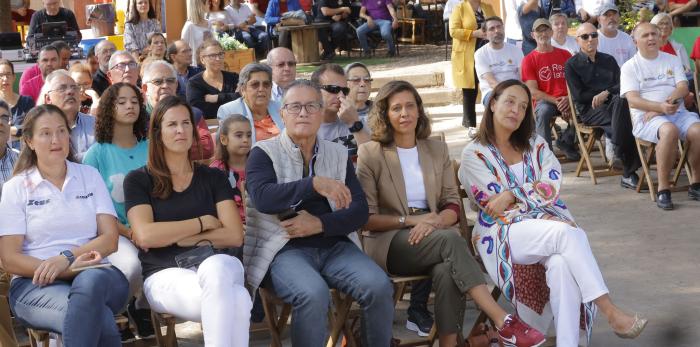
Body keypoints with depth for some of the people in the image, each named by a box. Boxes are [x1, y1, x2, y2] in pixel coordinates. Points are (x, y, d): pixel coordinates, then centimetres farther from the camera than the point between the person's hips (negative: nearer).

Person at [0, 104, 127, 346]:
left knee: (89, 282, -38)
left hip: (93, 274, 3)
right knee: (98, 317, -37)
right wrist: (68, 270, -14)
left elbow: (110, 239, 5)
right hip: (35, 283, -3)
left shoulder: (90, 176, 15)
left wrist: (67, 258, -14)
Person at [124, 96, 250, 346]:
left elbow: (234, 236, 3)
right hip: (165, 273, -3)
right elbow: (145, 236, -8)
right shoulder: (138, 180, 9)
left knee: (218, 267, -40)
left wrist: (172, 237, -4)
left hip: (215, 265, 3)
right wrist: (204, 222, -2)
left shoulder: (214, 178, 15)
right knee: (236, 301, -37)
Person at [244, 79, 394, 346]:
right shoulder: (263, 153, 2)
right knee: (313, 294, -33)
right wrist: (314, 183, -29)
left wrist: (320, 224, -13)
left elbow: (359, 211, 5)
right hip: (284, 249, -4)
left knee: (379, 287, -22)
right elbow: (262, 198, -18)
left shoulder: (338, 154, 13)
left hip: (333, 245, 4)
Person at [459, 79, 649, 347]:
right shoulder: (474, 154, 3)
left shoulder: (535, 145, 16)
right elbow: (495, 207, -5)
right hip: (504, 233, -4)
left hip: (547, 224, 4)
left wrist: (512, 195, -11)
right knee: (567, 233, -33)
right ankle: (611, 314, -33)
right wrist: (533, 197, -11)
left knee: (562, 264, -34)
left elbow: (552, 187, 1)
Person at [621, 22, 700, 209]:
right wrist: (660, 107, -22)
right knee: (669, 130, -37)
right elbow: (633, 100, -6)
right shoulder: (630, 66, 7)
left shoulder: (672, 60, 20)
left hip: (677, 112, 4)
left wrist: (670, 101, -15)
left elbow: (683, 88, 6)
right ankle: (663, 189, -30)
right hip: (646, 117, -4)